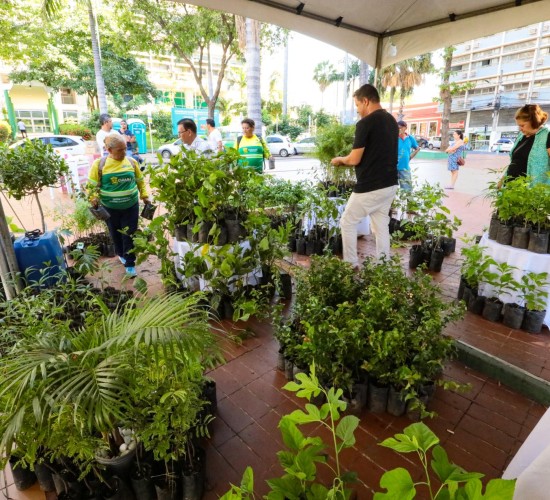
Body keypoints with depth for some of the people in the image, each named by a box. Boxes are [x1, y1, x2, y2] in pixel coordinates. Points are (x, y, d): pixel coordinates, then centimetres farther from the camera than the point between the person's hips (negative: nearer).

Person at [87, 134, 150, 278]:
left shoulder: (132, 162, -2)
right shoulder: (99, 164, -9)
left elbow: (140, 180, 11)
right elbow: (92, 184, -3)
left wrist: (144, 195, 6)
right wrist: (94, 198, -18)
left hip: (131, 206, 0)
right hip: (110, 208, 0)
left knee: (129, 235, 3)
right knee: (115, 234, 17)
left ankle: (130, 264, 13)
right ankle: (121, 254, 42)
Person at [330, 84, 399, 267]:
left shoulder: (365, 123, -15)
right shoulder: (392, 121, 12)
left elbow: (354, 160, -16)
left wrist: (339, 159, 5)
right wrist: (347, 160, 23)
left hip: (370, 187, -8)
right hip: (390, 184, 8)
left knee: (348, 223, 7)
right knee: (381, 225, 16)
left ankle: (351, 265, 14)